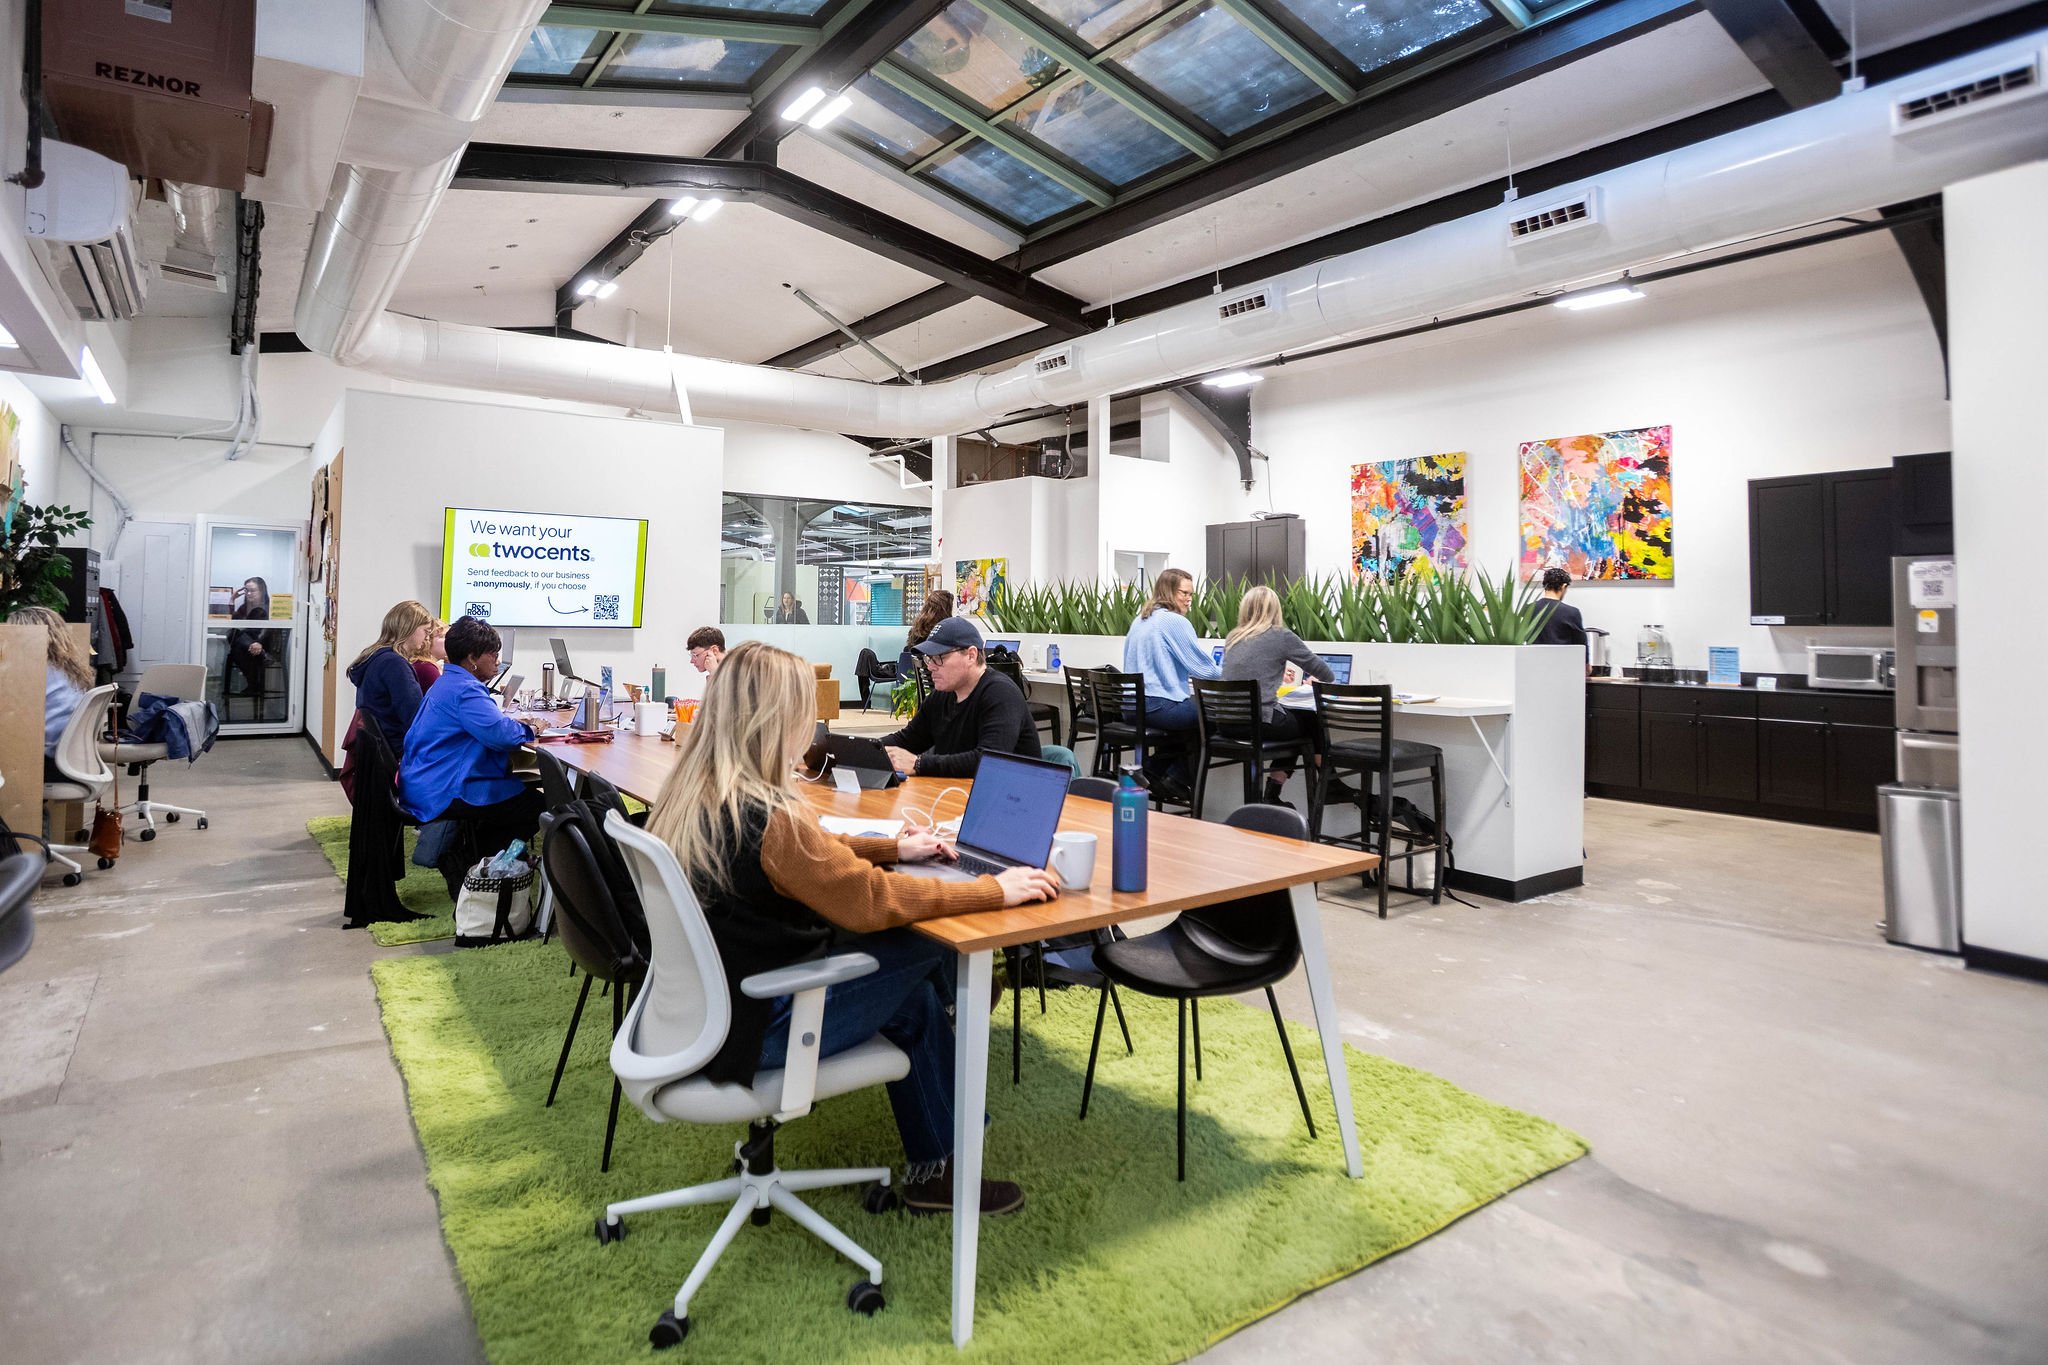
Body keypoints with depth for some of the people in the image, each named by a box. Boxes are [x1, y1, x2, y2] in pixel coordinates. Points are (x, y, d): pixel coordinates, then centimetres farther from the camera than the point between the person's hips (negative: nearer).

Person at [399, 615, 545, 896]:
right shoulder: (465, 690, -17)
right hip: (442, 795, -11)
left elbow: (482, 723, 29)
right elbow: (499, 733, -31)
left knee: (520, 790, 21)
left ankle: (456, 854, 15)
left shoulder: (447, 683, 18)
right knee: (537, 805, -10)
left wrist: (514, 723, 11)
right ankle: (463, 864, -2)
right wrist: (527, 729, -10)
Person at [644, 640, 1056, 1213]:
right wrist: (996, 890, -14)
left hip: (693, 1004, 9)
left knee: (911, 994, 12)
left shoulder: (691, 792, 0)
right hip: (745, 1031, -9)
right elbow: (873, 899, -24)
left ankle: (933, 1166, 25)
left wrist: (894, 848, 14)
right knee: (924, 948, -1)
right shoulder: (765, 816, -28)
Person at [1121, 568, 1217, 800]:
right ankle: (1176, 780, 14)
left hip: (1132, 704, 9)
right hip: (1159, 706, -9)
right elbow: (1204, 667, -10)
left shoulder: (1140, 620, 15)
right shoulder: (1175, 621, -11)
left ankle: (1154, 769, 20)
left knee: (1192, 705, 26)